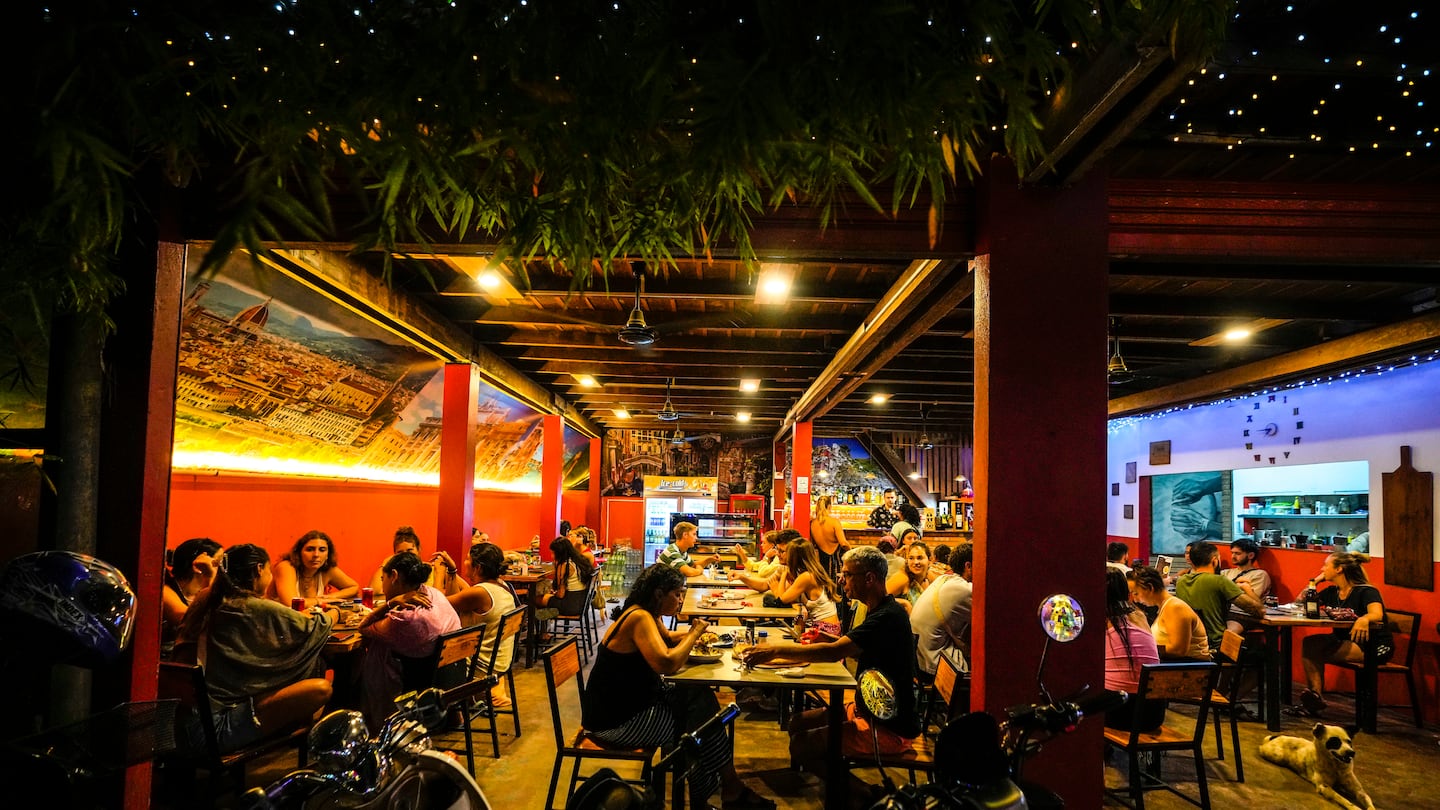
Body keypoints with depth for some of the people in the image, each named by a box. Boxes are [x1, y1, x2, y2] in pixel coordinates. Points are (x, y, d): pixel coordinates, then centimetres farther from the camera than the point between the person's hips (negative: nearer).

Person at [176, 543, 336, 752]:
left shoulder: (207, 603, 9)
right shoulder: (258, 608, -13)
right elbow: (316, 628, 0)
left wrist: (301, 616, 32)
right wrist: (334, 612, 22)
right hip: (221, 726, -9)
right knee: (320, 689, -13)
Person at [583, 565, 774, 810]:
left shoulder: (649, 615, 8)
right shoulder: (639, 618, -22)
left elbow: (665, 639, 30)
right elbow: (668, 664, -34)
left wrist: (693, 633, 9)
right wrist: (694, 633, -17)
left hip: (632, 702, 10)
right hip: (615, 722, -10)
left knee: (701, 698, 1)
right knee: (700, 717, -6)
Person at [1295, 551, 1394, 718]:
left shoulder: (1366, 591, -11)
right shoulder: (1331, 592, 10)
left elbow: (1377, 614, -31)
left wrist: (1364, 619, -54)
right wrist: (1317, 580, 8)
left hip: (1374, 647, -7)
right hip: (1343, 641, 7)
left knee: (1314, 650, -27)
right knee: (1308, 642, -22)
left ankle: (1316, 697, -9)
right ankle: (1315, 697, -23)